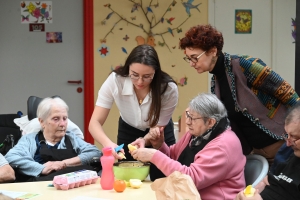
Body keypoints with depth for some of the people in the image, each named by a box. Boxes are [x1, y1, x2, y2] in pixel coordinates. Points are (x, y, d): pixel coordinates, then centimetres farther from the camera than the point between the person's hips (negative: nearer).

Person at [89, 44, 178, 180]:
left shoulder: (169, 88, -29)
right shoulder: (115, 80, -30)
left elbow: (158, 127, -22)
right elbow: (95, 123, -28)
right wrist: (108, 143, -48)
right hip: (128, 133, 1)